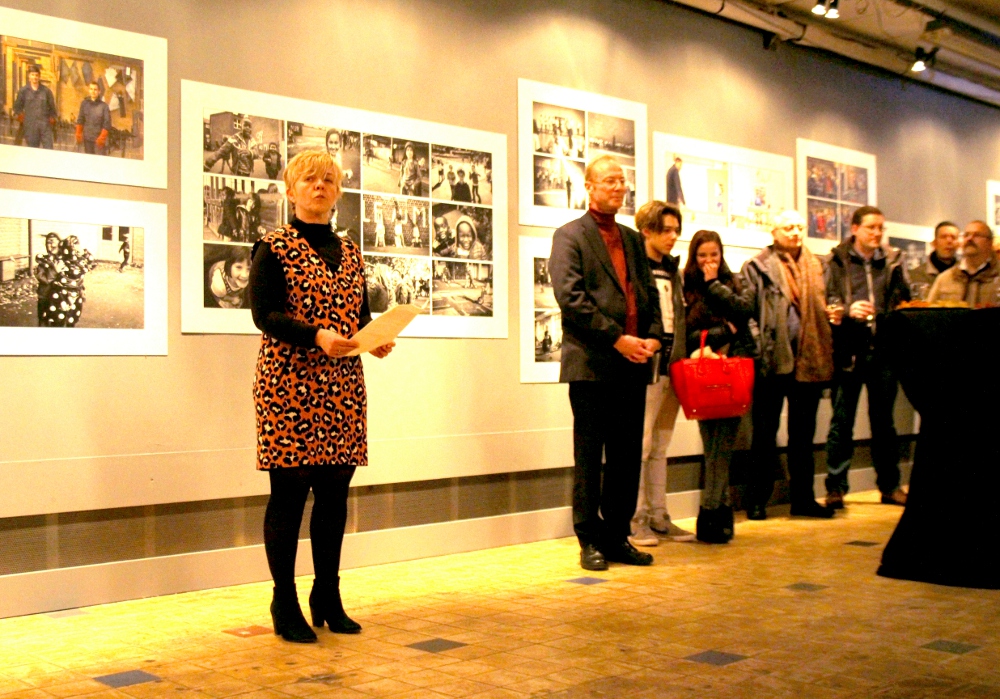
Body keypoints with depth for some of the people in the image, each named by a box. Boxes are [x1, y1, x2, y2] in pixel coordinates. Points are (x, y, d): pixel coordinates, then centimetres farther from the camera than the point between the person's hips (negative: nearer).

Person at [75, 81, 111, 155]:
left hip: (99, 139, -4)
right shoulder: (84, 103, 4)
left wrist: (102, 137, -13)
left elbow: (107, 124, -8)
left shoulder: (103, 106, -7)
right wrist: (78, 134, 4)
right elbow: (80, 120, 10)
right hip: (87, 138, 4)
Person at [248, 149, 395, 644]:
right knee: (288, 492, -2)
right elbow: (264, 312, -10)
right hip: (288, 385, -5)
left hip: (342, 388, 6)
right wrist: (317, 336, -24)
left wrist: (376, 339, -3)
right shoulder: (273, 248, 0)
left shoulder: (350, 252, 17)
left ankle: (328, 598, 20)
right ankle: (285, 605, 8)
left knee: (334, 493, 8)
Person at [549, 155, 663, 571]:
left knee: (628, 456, 8)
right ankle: (590, 541, 10)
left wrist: (653, 336, -1)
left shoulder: (633, 239, 20)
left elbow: (650, 293, 18)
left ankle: (617, 537, 18)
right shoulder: (570, 236, 0)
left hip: (632, 364, 6)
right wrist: (617, 338, -15)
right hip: (591, 363, -6)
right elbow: (570, 297, -11)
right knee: (590, 456, 1)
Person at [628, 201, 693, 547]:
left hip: (672, 367, 7)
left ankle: (658, 516, 17)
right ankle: (636, 518, 3)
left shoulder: (673, 270, 18)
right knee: (640, 446, -4)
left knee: (660, 448, 12)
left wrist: (685, 356, 9)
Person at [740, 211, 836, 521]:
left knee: (803, 433, 12)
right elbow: (745, 310, -6)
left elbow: (823, 307, 20)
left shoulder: (816, 266, 15)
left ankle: (803, 498, 20)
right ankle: (757, 500, 11)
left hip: (808, 360, 5)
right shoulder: (757, 267, 0)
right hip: (773, 361, -5)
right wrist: (756, 346, -14)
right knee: (765, 433, 4)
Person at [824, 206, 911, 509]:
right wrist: (848, 311, -21)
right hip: (849, 350, -3)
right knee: (842, 422, 1)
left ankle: (890, 486, 21)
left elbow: (904, 302, 12)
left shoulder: (893, 260, 11)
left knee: (884, 421, 12)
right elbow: (828, 302, -3)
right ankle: (835, 488, 6)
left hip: (883, 349, 3)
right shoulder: (837, 261, 2)